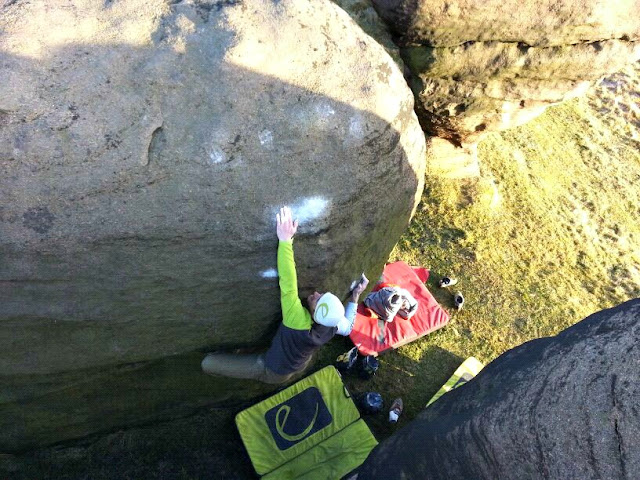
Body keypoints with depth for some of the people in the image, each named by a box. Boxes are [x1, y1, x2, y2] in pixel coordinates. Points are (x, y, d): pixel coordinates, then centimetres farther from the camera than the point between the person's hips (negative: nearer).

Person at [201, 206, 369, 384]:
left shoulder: (299, 323, -46)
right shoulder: (332, 325, -27)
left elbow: (288, 285, -53)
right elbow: (348, 329, -2)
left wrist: (285, 240, -55)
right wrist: (355, 296, -3)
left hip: (274, 372, -6)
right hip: (301, 364, 6)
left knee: (207, 362, -9)